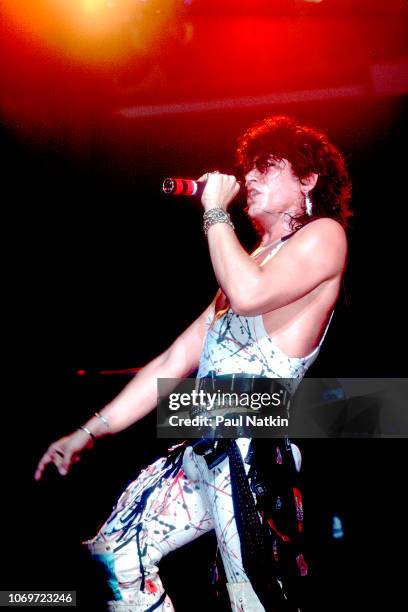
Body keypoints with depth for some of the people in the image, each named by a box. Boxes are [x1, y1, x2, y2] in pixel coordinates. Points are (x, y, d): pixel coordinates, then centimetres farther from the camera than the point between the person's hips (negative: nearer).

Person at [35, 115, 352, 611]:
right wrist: (89, 432, 16)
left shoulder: (324, 235, 0)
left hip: (252, 447, -9)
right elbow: (173, 363, 20)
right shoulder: (251, 259, 25)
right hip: (205, 445, 9)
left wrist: (216, 213, -6)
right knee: (114, 551, 10)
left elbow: (250, 294, -23)